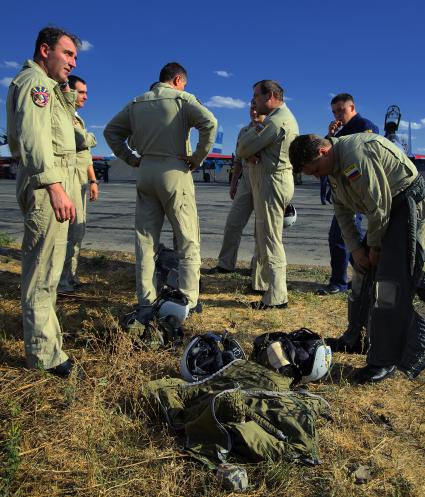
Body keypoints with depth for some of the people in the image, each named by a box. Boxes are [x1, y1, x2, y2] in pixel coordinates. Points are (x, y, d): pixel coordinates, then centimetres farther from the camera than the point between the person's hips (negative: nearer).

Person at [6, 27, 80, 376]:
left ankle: (42, 325, 37)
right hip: (47, 182, -11)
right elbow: (34, 134, -25)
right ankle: (45, 353, -4)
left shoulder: (46, 85, 25)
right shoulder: (35, 81, -9)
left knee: (45, 265, 21)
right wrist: (54, 185, -33)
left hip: (50, 182, 11)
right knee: (44, 269, -10)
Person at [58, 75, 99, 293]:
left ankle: (69, 274, 18)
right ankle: (60, 280, -8)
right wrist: (91, 137, 1)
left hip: (81, 178, 10)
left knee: (77, 228, 11)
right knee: (74, 227, -13)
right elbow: (83, 141, -22)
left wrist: (93, 180, 21)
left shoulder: (77, 119, 24)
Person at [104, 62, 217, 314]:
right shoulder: (182, 98, 0)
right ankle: (189, 300, 3)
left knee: (145, 239, 8)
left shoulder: (137, 103, 15)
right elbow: (209, 121, -17)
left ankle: (146, 301, 10)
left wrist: (130, 158, 13)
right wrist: (199, 157, -9)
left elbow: (110, 131, 17)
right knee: (188, 239, 3)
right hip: (175, 171, -5)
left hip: (146, 171, 5)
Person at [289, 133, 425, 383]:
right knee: (363, 271, 13)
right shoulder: (333, 165, 6)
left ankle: (385, 361, -4)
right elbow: (342, 211, 10)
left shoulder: (357, 156, -26)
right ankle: (355, 340, 28)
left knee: (392, 282, -13)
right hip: (385, 210, 10)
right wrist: (356, 248, 3)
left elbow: (379, 206, -23)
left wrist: (374, 247, -10)